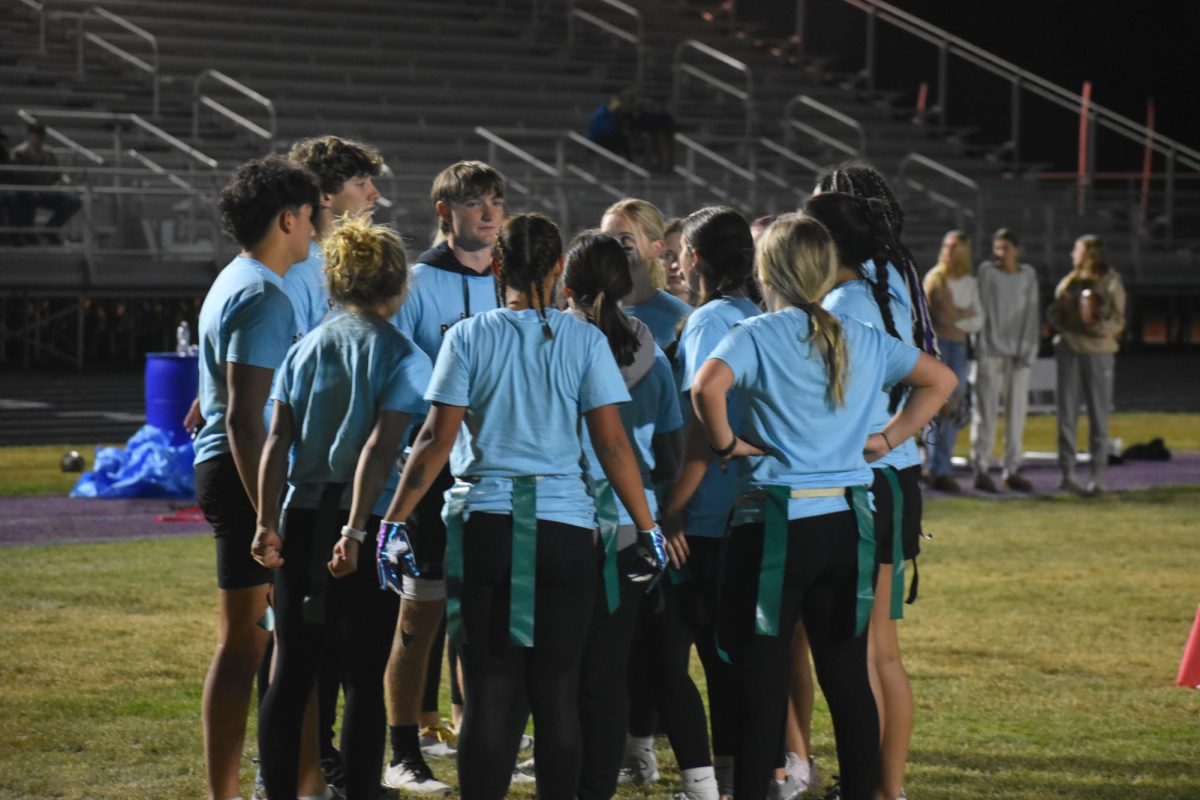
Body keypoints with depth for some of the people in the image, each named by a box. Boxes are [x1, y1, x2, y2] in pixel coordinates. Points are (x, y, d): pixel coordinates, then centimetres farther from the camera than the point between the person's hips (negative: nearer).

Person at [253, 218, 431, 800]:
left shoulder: (305, 349, 8)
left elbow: (277, 439, 2)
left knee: (291, 671, 8)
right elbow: (379, 451, -14)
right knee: (364, 679, 1)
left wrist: (266, 523, 1)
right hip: (366, 520, -4)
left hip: (302, 516, 4)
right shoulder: (403, 357, -5)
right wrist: (355, 531, -18)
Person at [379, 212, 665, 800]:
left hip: (483, 527, 0)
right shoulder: (584, 340, 1)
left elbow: (436, 440, -2)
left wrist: (394, 520, 3)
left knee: (489, 693, 2)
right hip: (564, 528, 0)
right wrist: (648, 528, 5)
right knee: (557, 693, 5)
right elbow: (612, 445, -2)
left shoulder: (469, 337, 1)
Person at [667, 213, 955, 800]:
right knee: (848, 678, 10)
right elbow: (940, 380, 19)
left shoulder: (757, 335, -7)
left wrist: (726, 444, -11)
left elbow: (707, 387, -27)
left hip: (774, 525, -5)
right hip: (847, 524, 5)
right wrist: (888, 438, 15)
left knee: (761, 681, 0)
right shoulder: (863, 340, 9)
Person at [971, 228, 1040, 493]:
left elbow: (1032, 313, 6)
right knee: (985, 409, -5)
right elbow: (981, 309, -2)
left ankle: (1012, 471, 8)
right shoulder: (987, 271, 0)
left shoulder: (1028, 275, 7)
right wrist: (982, 347, -9)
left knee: (1017, 411, 3)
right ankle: (980, 469, -1)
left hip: (1019, 352, 3)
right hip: (990, 351, -3)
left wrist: (1028, 351, -3)